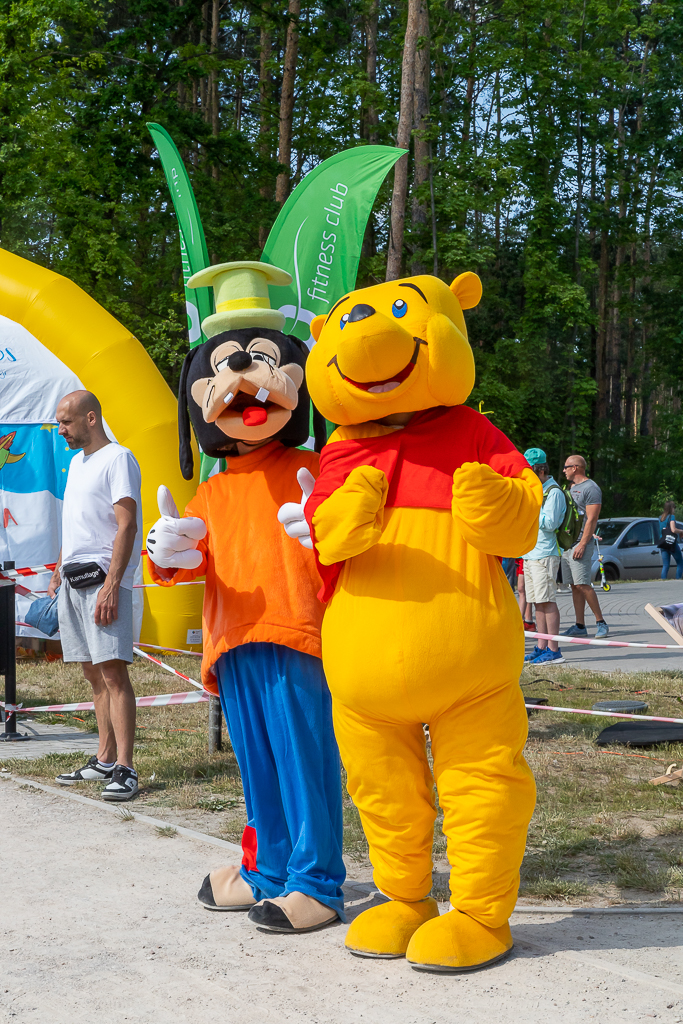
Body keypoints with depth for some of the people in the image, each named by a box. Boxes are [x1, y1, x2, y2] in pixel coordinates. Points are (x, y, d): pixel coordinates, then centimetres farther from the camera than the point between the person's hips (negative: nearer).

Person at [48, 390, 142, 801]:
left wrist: (112, 584, -22)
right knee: (94, 674, 10)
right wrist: (58, 574, 20)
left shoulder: (118, 458, -6)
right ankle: (105, 759, 15)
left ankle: (125, 769, -14)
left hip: (103, 580, -8)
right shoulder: (76, 463, 21)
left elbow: (127, 525, -14)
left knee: (113, 671, -13)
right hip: (74, 582, 8)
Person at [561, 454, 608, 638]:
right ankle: (580, 626, 7)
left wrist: (582, 544, -21)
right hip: (566, 543, 9)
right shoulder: (571, 487, 20)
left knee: (582, 585, -13)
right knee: (574, 586, 6)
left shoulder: (591, 488, -8)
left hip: (580, 544, -9)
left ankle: (601, 622, -5)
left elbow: (591, 519, -15)